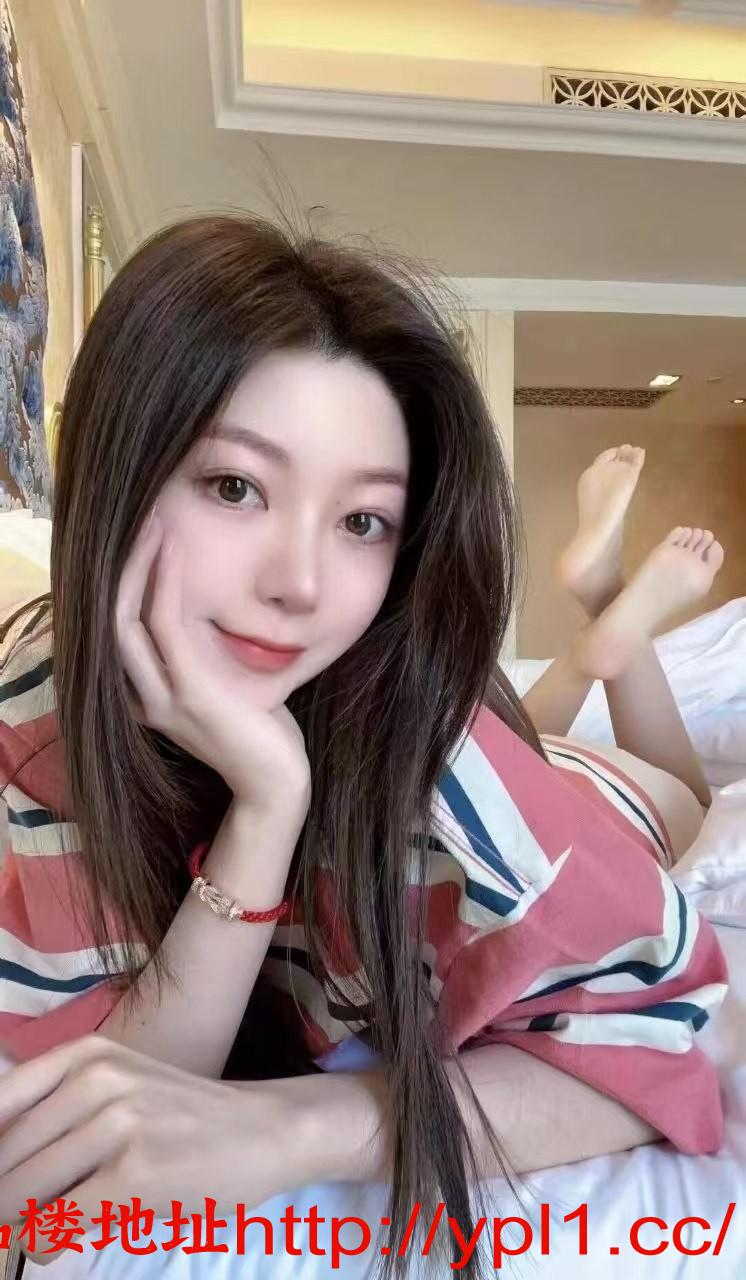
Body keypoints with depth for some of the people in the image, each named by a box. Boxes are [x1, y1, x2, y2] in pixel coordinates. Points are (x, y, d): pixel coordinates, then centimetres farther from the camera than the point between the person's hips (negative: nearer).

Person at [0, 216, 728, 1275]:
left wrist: (283, 1128, -46)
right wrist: (262, 803, -47)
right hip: (313, 980, 2)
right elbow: (100, 1098, -30)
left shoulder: (408, 711, -42)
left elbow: (659, 1033, -35)